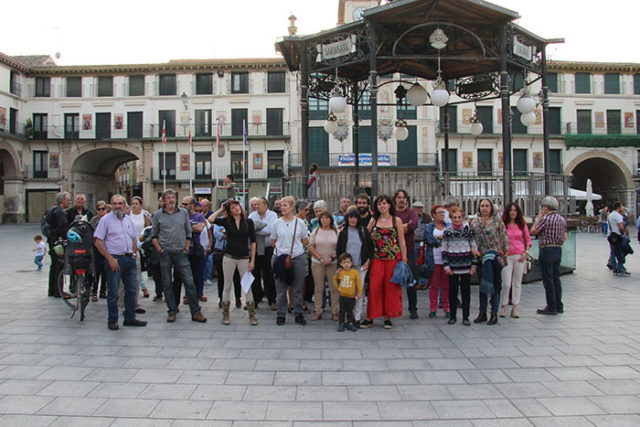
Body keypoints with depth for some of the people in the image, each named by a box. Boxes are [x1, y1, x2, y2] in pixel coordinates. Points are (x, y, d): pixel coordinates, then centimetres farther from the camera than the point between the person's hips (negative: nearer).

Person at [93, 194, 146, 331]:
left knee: (132, 289, 9)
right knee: (113, 292, -1)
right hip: (114, 260, -6)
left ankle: (130, 318, 19)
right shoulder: (105, 220, -3)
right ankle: (112, 320, 10)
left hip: (129, 259, 6)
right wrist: (110, 259, -13)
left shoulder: (128, 219, 14)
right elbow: (98, 242, -8)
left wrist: (134, 254, 9)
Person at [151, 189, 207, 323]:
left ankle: (195, 312, 1)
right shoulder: (158, 215, 5)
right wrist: (159, 249, -2)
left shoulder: (183, 212, 7)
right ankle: (172, 311, 16)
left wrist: (186, 248, 3)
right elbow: (154, 235, 9)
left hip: (180, 253, 0)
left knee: (189, 282, -4)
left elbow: (188, 232, 12)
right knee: (167, 283, 5)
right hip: (165, 253, 0)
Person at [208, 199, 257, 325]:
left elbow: (253, 241, 2)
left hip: (244, 258, 0)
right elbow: (211, 219, -15)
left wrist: (252, 260, -3)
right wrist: (221, 209, -1)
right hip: (229, 257, 0)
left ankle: (252, 315, 6)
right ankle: (225, 315, 15)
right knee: (227, 286, 6)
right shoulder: (226, 221, 2)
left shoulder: (248, 222, 2)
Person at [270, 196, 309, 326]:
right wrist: (283, 249, 4)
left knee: (297, 288, 5)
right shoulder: (277, 223, 5)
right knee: (280, 289, 4)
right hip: (279, 258, 1)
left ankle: (299, 314, 16)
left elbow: (305, 241, 10)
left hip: (297, 258, 0)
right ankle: (281, 315, 14)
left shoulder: (300, 222, 3)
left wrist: (295, 248, 5)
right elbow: (273, 242, 11)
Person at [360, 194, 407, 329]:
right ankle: (370, 317, 7)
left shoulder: (396, 220, 3)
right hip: (377, 259, 1)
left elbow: (402, 242, 3)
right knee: (374, 287, -2)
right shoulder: (373, 220, 8)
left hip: (393, 258, -1)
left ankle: (387, 317, 15)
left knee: (391, 287, 3)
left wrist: (404, 260, 0)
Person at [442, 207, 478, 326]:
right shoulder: (447, 232, 1)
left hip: (466, 266, 0)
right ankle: (452, 316, 16)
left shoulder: (468, 230, 2)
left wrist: (474, 264, 0)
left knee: (466, 291, 4)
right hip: (453, 267, 0)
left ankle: (465, 317, 12)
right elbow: (444, 250, 2)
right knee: (452, 291, 5)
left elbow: (474, 248, 5)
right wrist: (446, 266, -4)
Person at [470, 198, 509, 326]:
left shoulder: (497, 220, -1)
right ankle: (482, 313, 19)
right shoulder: (474, 222, 9)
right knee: (482, 285, 11)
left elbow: (504, 236, -1)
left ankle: (494, 314, 8)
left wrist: (505, 252, -4)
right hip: (481, 257, 4)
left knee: (495, 284, 0)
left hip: (495, 257, -4)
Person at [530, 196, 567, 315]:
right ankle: (559, 306, 19)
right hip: (558, 250, 8)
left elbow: (533, 231, -9)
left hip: (547, 250, -8)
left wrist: (538, 218, -1)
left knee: (548, 280, -3)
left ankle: (551, 307, 0)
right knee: (556, 278, 14)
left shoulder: (546, 218, -15)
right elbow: (564, 237, 16)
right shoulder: (562, 219, 11)